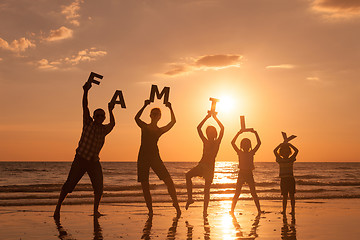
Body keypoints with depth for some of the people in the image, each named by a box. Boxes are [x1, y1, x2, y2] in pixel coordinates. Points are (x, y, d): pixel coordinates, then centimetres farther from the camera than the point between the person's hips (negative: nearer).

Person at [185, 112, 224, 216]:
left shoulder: (217, 142, 6)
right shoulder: (205, 141, 13)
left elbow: (222, 128, -5)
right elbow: (199, 128, 7)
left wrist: (215, 118, -1)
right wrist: (207, 117, 5)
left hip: (210, 167, -3)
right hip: (201, 165, 3)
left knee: (207, 188, -6)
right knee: (188, 175, -21)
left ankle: (205, 210, -1)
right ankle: (190, 198, -16)